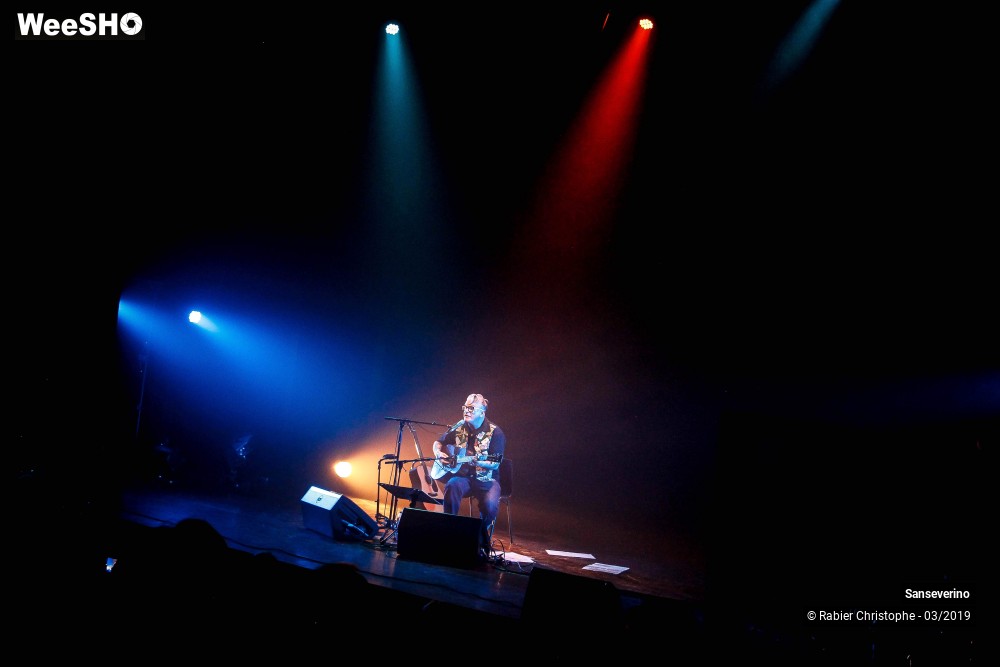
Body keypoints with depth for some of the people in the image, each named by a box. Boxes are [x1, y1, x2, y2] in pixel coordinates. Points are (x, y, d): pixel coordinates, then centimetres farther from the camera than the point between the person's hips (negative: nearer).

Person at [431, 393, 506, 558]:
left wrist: (478, 462, -31)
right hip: (462, 476, 3)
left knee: (490, 505, -33)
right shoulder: (458, 428, 6)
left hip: (486, 480, -2)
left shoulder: (495, 433, -7)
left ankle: (481, 541, -7)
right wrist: (439, 453, -1)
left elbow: (495, 464, -13)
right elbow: (438, 443, 20)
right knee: (452, 486, -34)